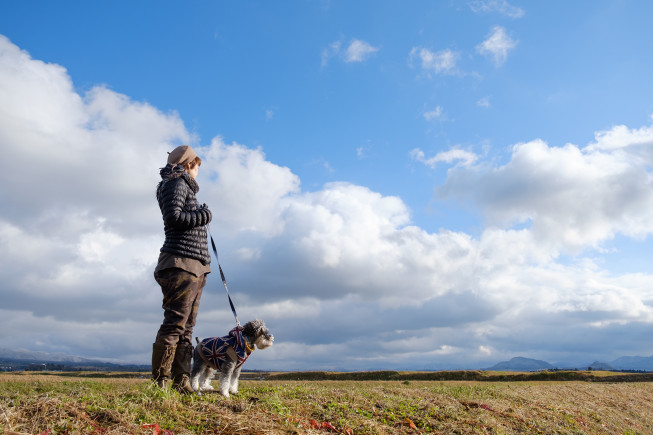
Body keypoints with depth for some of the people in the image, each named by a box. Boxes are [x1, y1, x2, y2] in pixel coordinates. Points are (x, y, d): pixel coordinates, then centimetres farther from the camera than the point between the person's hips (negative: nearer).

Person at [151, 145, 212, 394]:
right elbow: (173, 217, -17)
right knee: (174, 324, -11)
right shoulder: (176, 183, -2)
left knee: (186, 327, 7)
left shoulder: (184, 187, 26)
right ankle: (159, 382, -6)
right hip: (181, 263, -10)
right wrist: (202, 216, -7)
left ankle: (181, 382, 11)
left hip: (194, 269, 10)